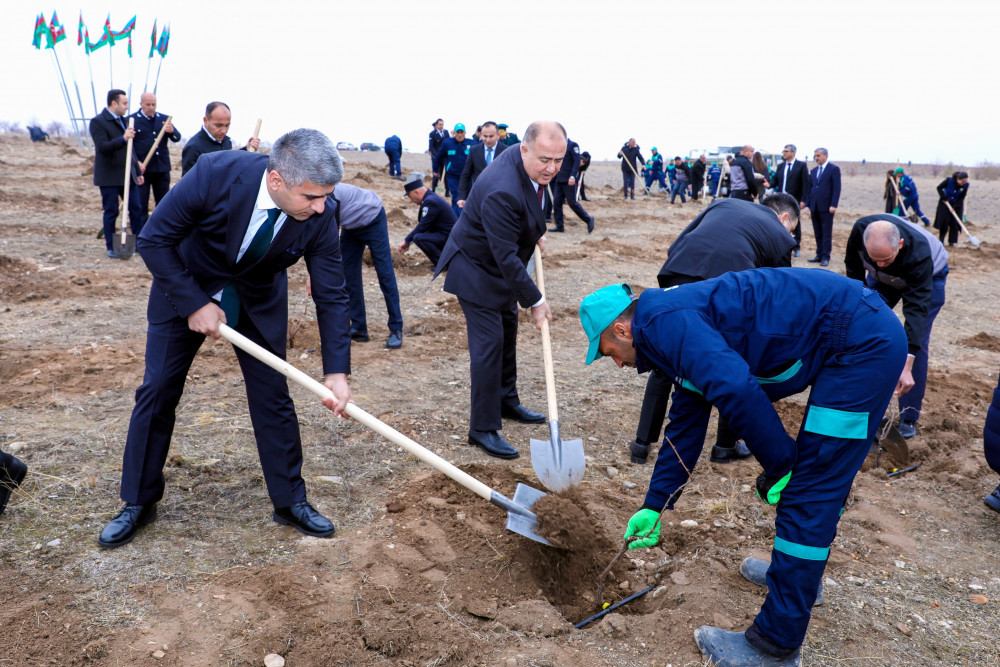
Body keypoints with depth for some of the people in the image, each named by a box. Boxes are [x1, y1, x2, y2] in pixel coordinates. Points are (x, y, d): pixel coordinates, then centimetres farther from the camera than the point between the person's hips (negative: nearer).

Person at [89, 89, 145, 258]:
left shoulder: (123, 120, 16)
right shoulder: (97, 122, -8)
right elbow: (102, 147, -21)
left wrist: (137, 172, 21)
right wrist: (123, 139, -33)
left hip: (127, 175, 7)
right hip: (109, 176, -7)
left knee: (136, 209, 4)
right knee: (111, 212, 1)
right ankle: (111, 247, 9)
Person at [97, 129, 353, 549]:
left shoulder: (320, 216, -26)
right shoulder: (214, 174, -33)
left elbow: (331, 295, -17)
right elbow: (153, 241, -21)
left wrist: (336, 372, -23)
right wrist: (195, 305, -24)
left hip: (259, 302, 1)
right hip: (187, 290, -1)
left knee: (273, 396, 0)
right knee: (157, 392, 4)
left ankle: (290, 501, 17)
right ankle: (138, 503, 22)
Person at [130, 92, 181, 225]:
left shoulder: (164, 119, 10)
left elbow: (177, 138, 2)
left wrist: (171, 131, -21)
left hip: (162, 168, 3)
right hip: (142, 168, -3)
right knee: (141, 204, 2)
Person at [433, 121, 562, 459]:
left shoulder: (534, 167, -9)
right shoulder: (501, 191, -37)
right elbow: (506, 256, -33)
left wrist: (534, 232, 8)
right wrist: (535, 301, -27)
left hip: (501, 267, 10)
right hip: (477, 269, -9)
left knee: (508, 331, 20)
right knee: (489, 343, -9)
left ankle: (507, 401, 38)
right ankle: (483, 428, 1)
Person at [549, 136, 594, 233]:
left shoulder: (573, 145, -7)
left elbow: (577, 161, -15)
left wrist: (573, 176, -24)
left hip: (568, 180, -7)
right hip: (559, 180, 7)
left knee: (572, 202, -6)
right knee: (556, 202, 2)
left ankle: (588, 219, 9)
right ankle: (559, 226, 8)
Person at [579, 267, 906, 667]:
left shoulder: (662, 321, -14)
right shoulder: (681, 333, 17)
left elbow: (737, 391, -29)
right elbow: (685, 426, 25)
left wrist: (779, 466, -14)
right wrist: (654, 507, 29)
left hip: (863, 344, -10)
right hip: (865, 335, 10)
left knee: (807, 492, -5)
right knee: (815, 478, 23)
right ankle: (799, 571, 43)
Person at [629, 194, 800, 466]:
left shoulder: (725, 203, 32)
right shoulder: (781, 236, 24)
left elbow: (675, 246, 22)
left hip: (679, 275, 3)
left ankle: (642, 443, 25)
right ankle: (726, 445, 33)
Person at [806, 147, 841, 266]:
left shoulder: (834, 169, -3)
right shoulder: (813, 171, 16)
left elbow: (837, 188, -8)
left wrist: (833, 205, -15)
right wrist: (808, 205, 10)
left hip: (826, 207, -6)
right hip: (815, 207, 6)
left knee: (826, 233, -2)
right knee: (817, 233, 8)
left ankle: (825, 257, 1)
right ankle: (819, 255, 14)